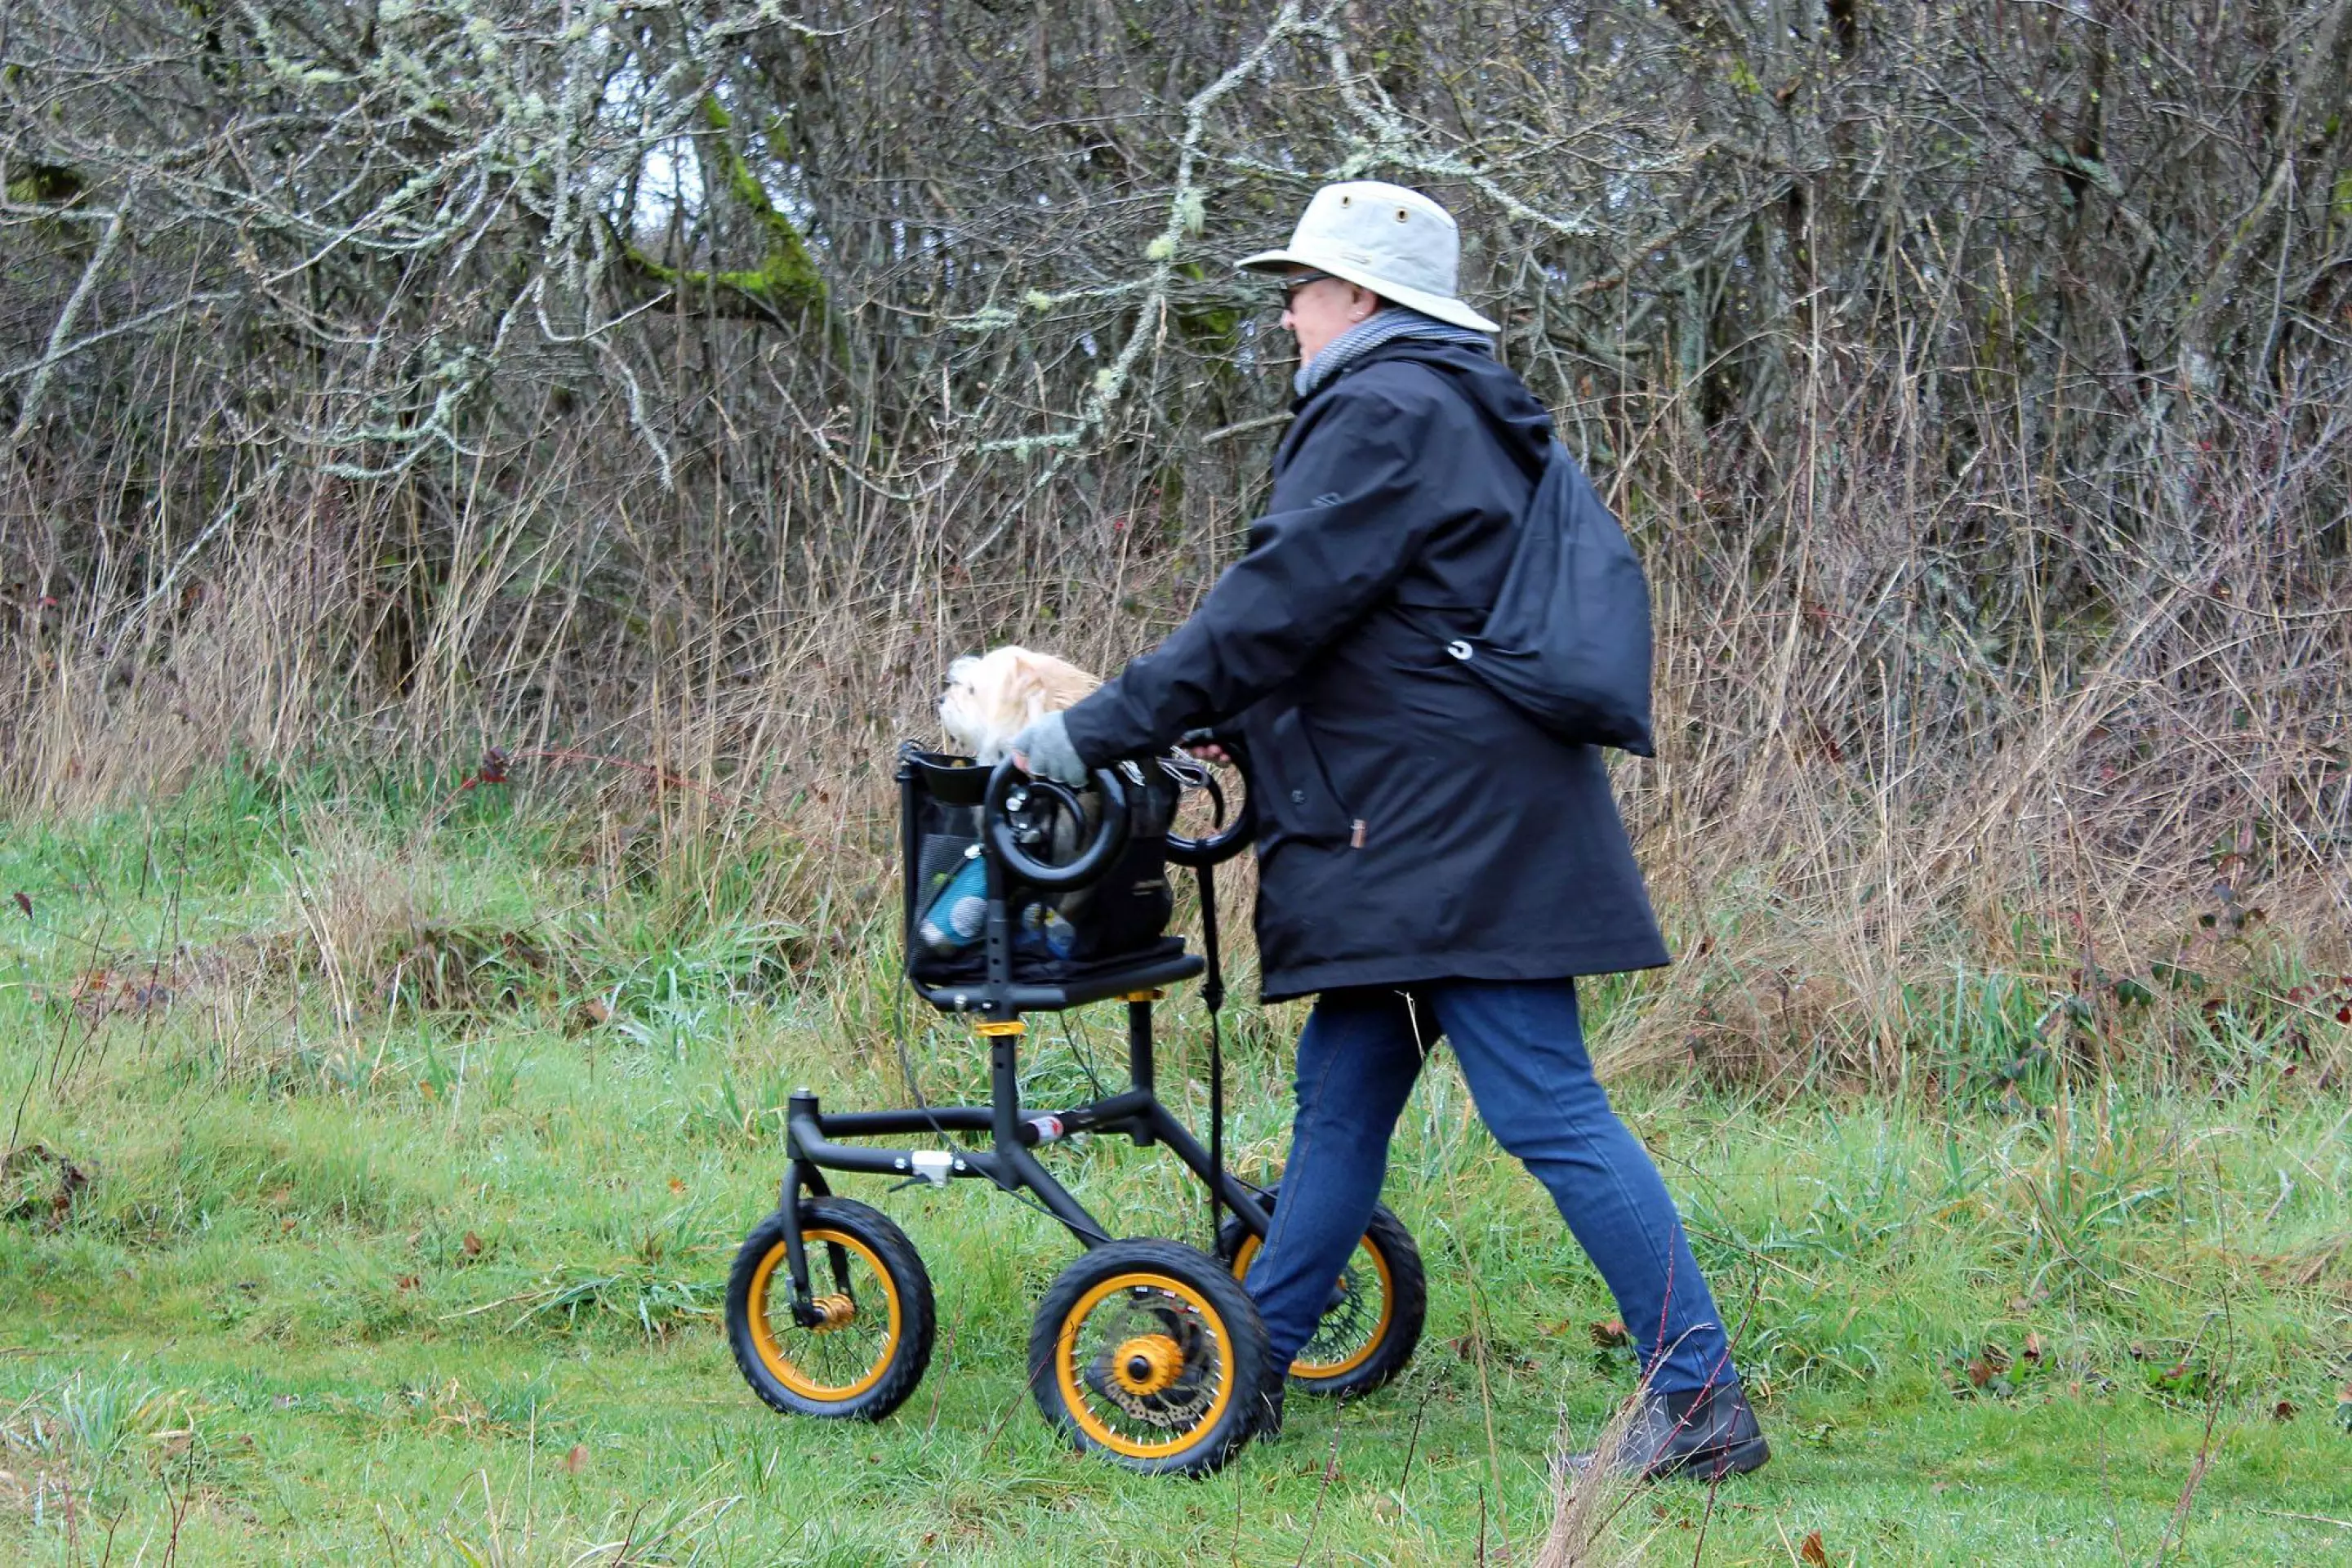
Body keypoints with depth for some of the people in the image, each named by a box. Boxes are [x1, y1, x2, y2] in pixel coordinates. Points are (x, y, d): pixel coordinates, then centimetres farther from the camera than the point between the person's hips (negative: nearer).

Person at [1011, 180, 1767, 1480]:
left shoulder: (1384, 413, -11)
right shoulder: (1454, 413, 21)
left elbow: (1273, 610, -17)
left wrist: (1100, 728, -13)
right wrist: (1220, 722, 27)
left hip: (1451, 834, -11)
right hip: (1426, 832, 11)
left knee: (1547, 1111, -10)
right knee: (1341, 1092, 15)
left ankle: (1700, 1400, -9)